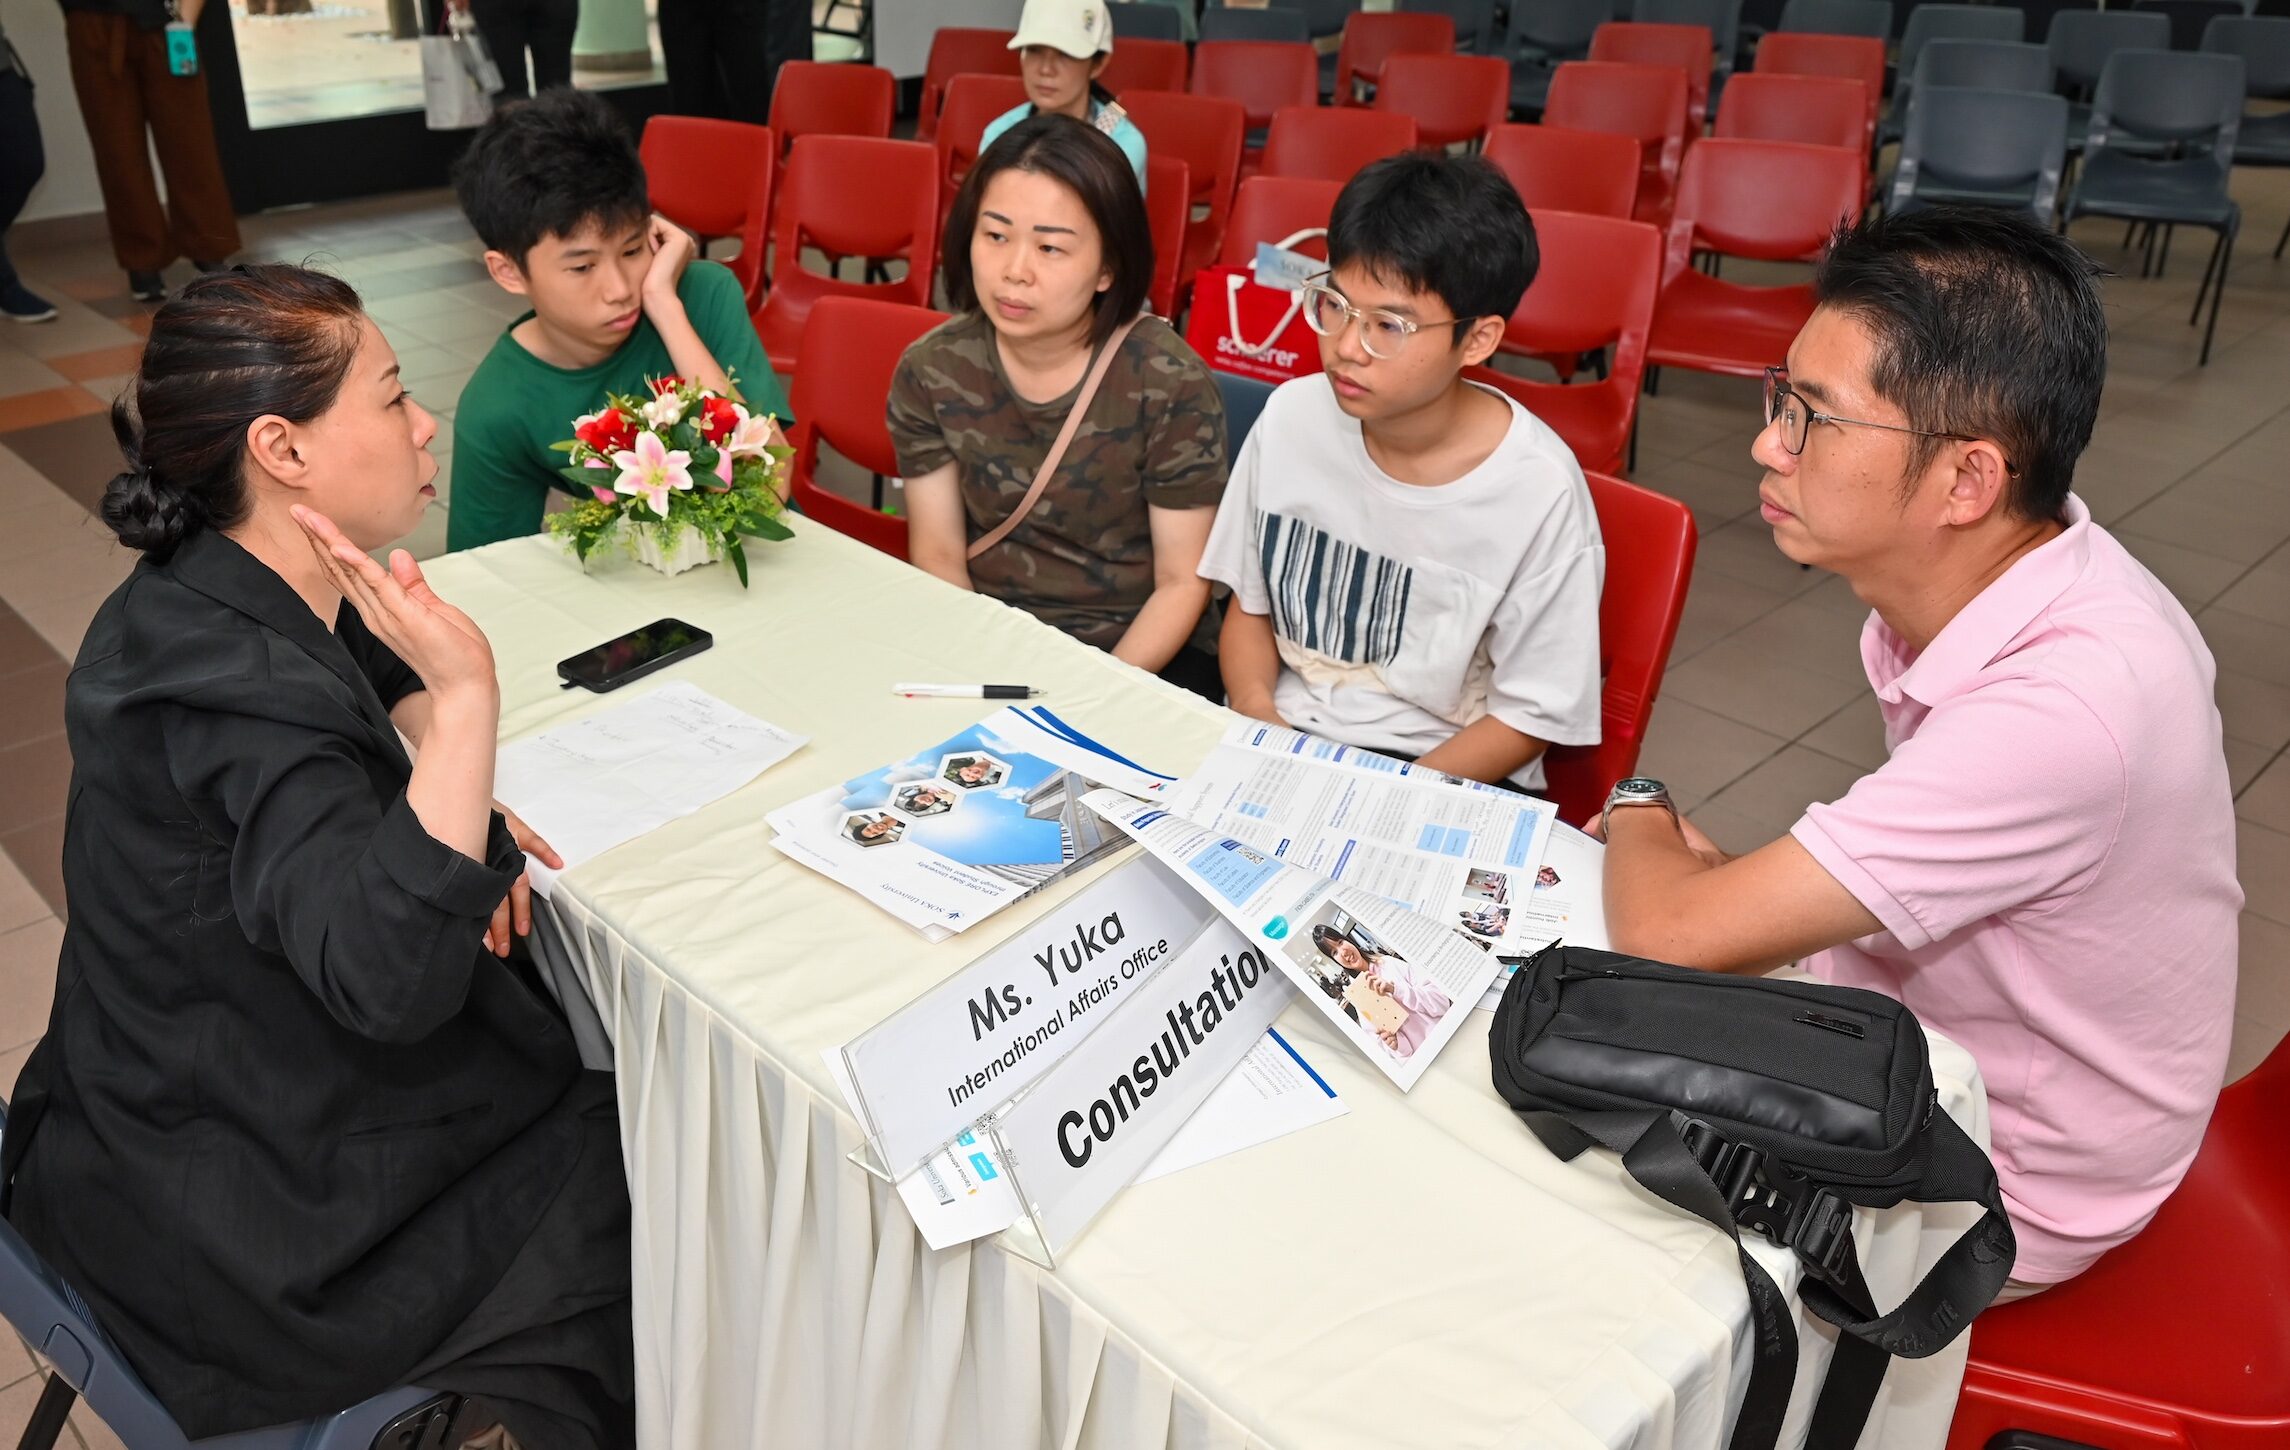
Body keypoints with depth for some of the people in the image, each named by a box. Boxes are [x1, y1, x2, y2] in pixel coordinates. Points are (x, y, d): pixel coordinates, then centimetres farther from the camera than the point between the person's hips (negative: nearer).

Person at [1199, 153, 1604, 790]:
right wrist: (1255, 713, -12)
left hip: (1450, 778, -3)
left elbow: (1530, 716, -8)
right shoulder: (1290, 416, -3)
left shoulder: (1538, 492, -16)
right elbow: (1249, 604, 9)